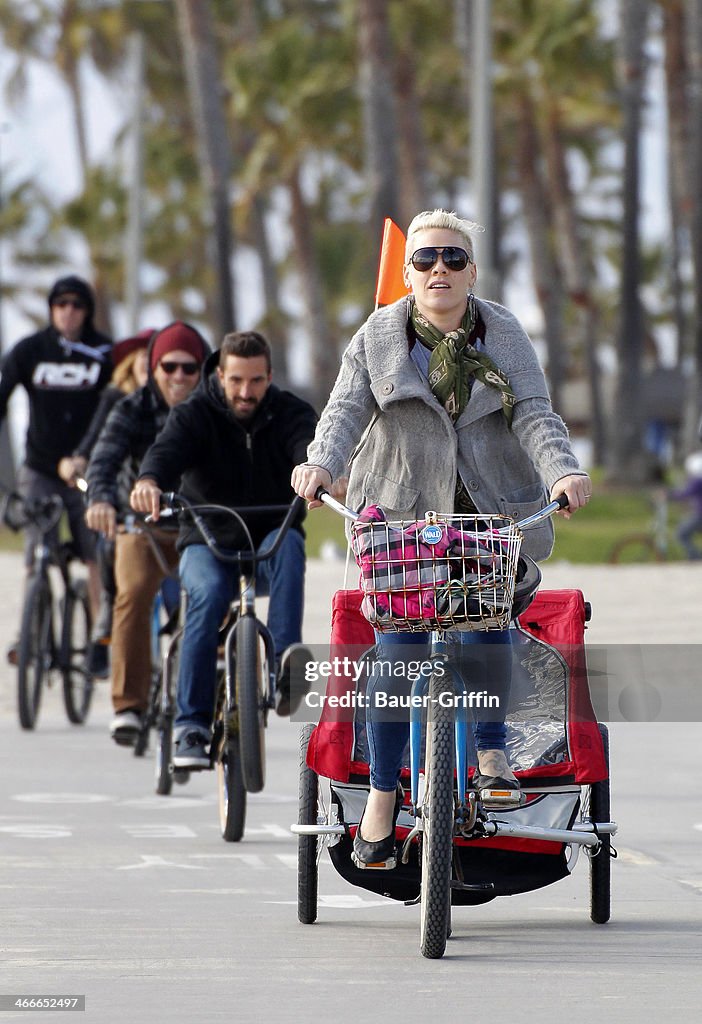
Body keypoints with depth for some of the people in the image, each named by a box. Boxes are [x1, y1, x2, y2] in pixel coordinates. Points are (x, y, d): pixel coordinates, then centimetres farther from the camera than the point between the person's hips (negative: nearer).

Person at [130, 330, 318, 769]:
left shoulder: (289, 413, -4)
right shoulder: (196, 415, -6)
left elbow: (309, 443, -26)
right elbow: (168, 451, -27)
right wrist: (149, 481, -52)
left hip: (269, 539, 1)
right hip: (208, 543, -1)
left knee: (289, 544, -34)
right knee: (209, 593, -32)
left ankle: (285, 659, -45)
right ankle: (192, 725, -30)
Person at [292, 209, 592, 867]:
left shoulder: (504, 336, 6)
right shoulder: (378, 337, 4)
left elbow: (534, 414, -4)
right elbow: (347, 409, -7)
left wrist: (562, 471, -23)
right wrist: (321, 462, -28)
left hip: (493, 514, 1)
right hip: (402, 514, -1)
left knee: (487, 627, -16)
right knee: (397, 647, -9)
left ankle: (492, 752, 3)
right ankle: (383, 793, -1)